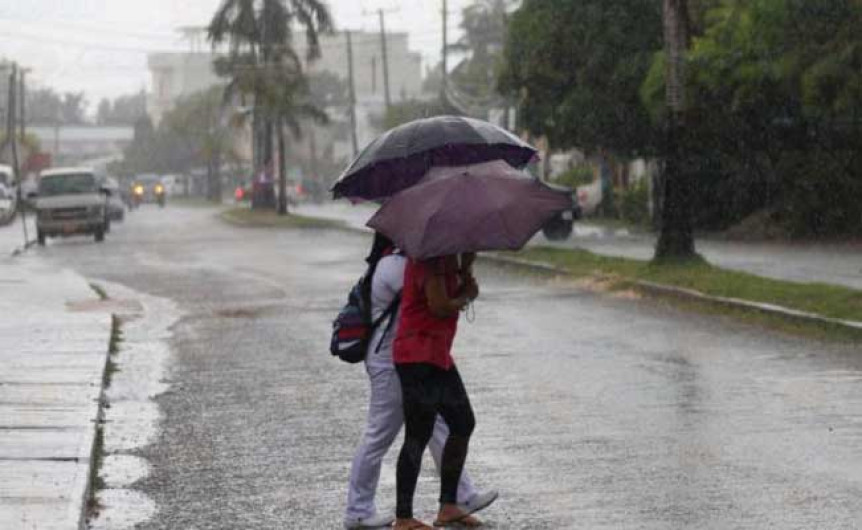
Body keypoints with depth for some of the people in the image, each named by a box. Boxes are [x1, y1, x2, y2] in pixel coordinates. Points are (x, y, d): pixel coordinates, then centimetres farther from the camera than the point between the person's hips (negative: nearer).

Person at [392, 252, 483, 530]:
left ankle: (449, 506, 22)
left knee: (463, 423, 15)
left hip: (438, 355, 10)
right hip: (418, 357, -10)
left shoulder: (448, 256, 14)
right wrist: (466, 296, -5)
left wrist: (466, 265, -5)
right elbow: (439, 306, -22)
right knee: (419, 435, -7)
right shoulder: (430, 256, -17)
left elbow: (466, 288, 10)